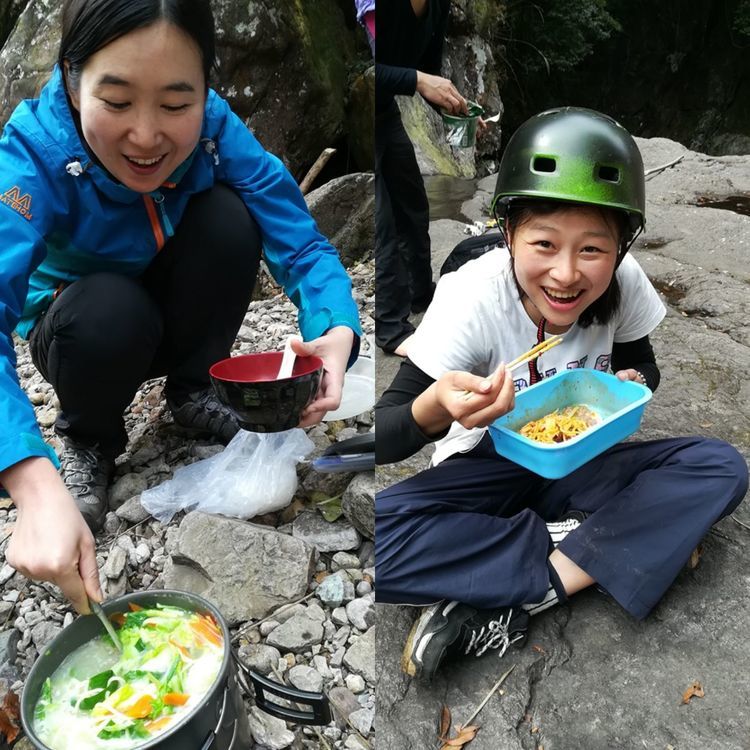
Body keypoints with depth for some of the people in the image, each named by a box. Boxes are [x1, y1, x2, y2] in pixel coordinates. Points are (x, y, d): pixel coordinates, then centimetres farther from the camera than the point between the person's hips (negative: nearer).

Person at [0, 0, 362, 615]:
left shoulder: (214, 127, -24)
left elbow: (302, 244, -25)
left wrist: (338, 332, -47)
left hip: (175, 313, 3)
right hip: (85, 326, -2)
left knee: (230, 217, -25)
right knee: (112, 310, -36)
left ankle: (192, 391, -2)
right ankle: (88, 439, -2)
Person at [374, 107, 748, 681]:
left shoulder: (623, 283, -15)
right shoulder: (473, 296, -24)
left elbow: (642, 362, 6)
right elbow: (383, 439, -23)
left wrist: (633, 384, -19)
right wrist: (436, 409, -47)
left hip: (580, 465, 4)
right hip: (488, 469, -3)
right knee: (377, 531, -30)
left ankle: (518, 601, -23)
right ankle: (595, 552, -17)